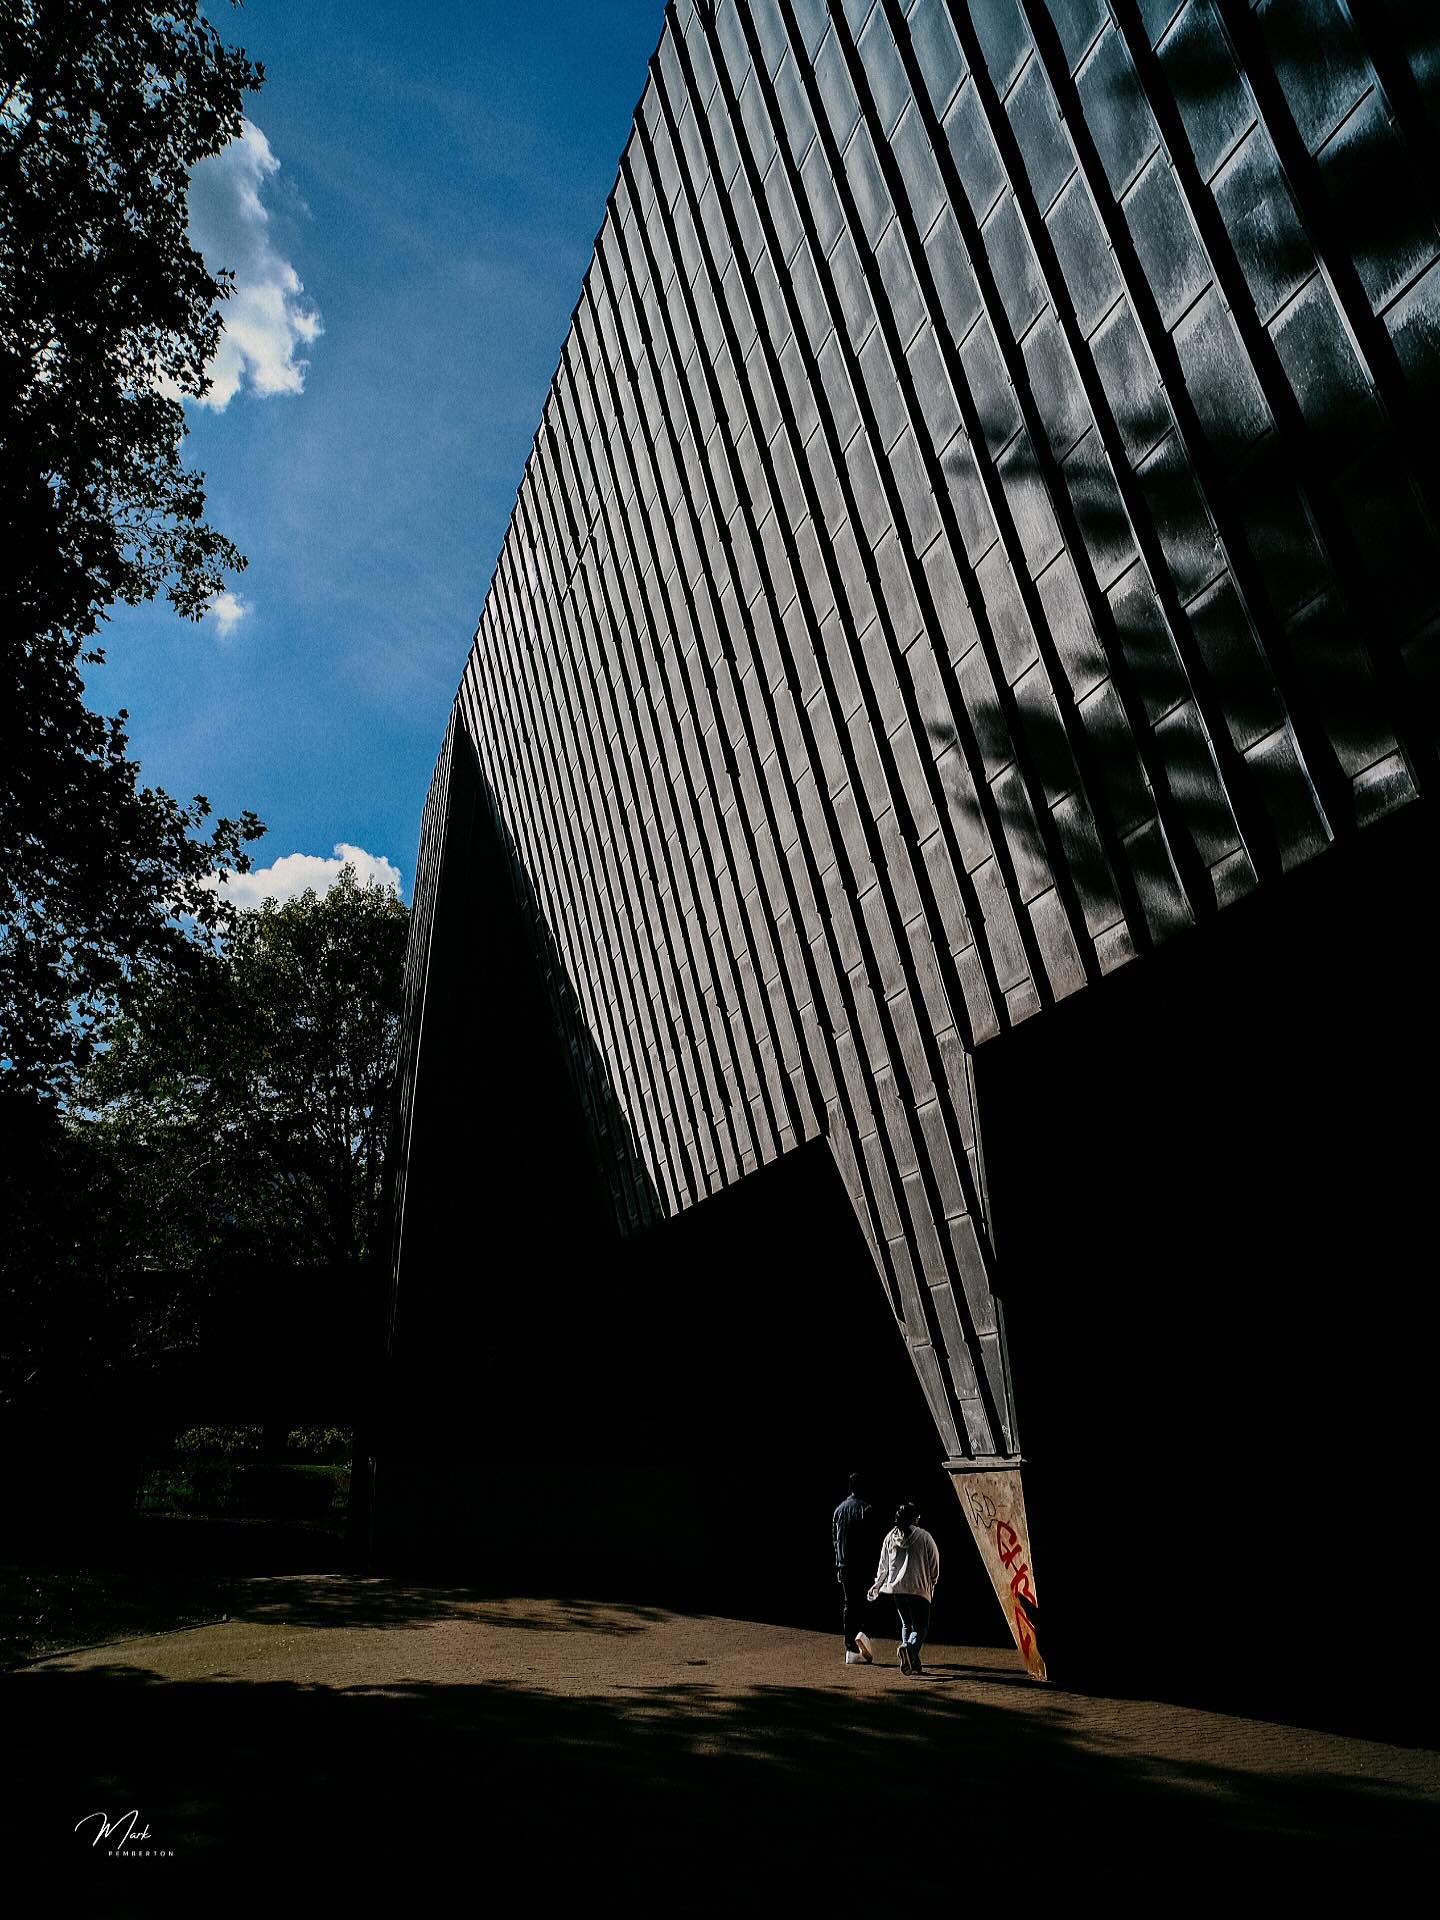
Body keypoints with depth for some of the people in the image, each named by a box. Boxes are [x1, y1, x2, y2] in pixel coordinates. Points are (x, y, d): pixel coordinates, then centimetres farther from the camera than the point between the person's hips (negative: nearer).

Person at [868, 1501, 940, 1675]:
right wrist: (932, 1584, 19)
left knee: (906, 1624, 19)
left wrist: (877, 1584, 27)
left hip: (895, 1588, 4)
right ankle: (910, 1646, -26)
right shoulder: (924, 1537, -3)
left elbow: (883, 1565, 15)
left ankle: (912, 1662, 7)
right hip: (919, 1588, -4)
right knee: (921, 1626, 2)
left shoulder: (890, 1536, 8)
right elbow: (934, 1564, 2)